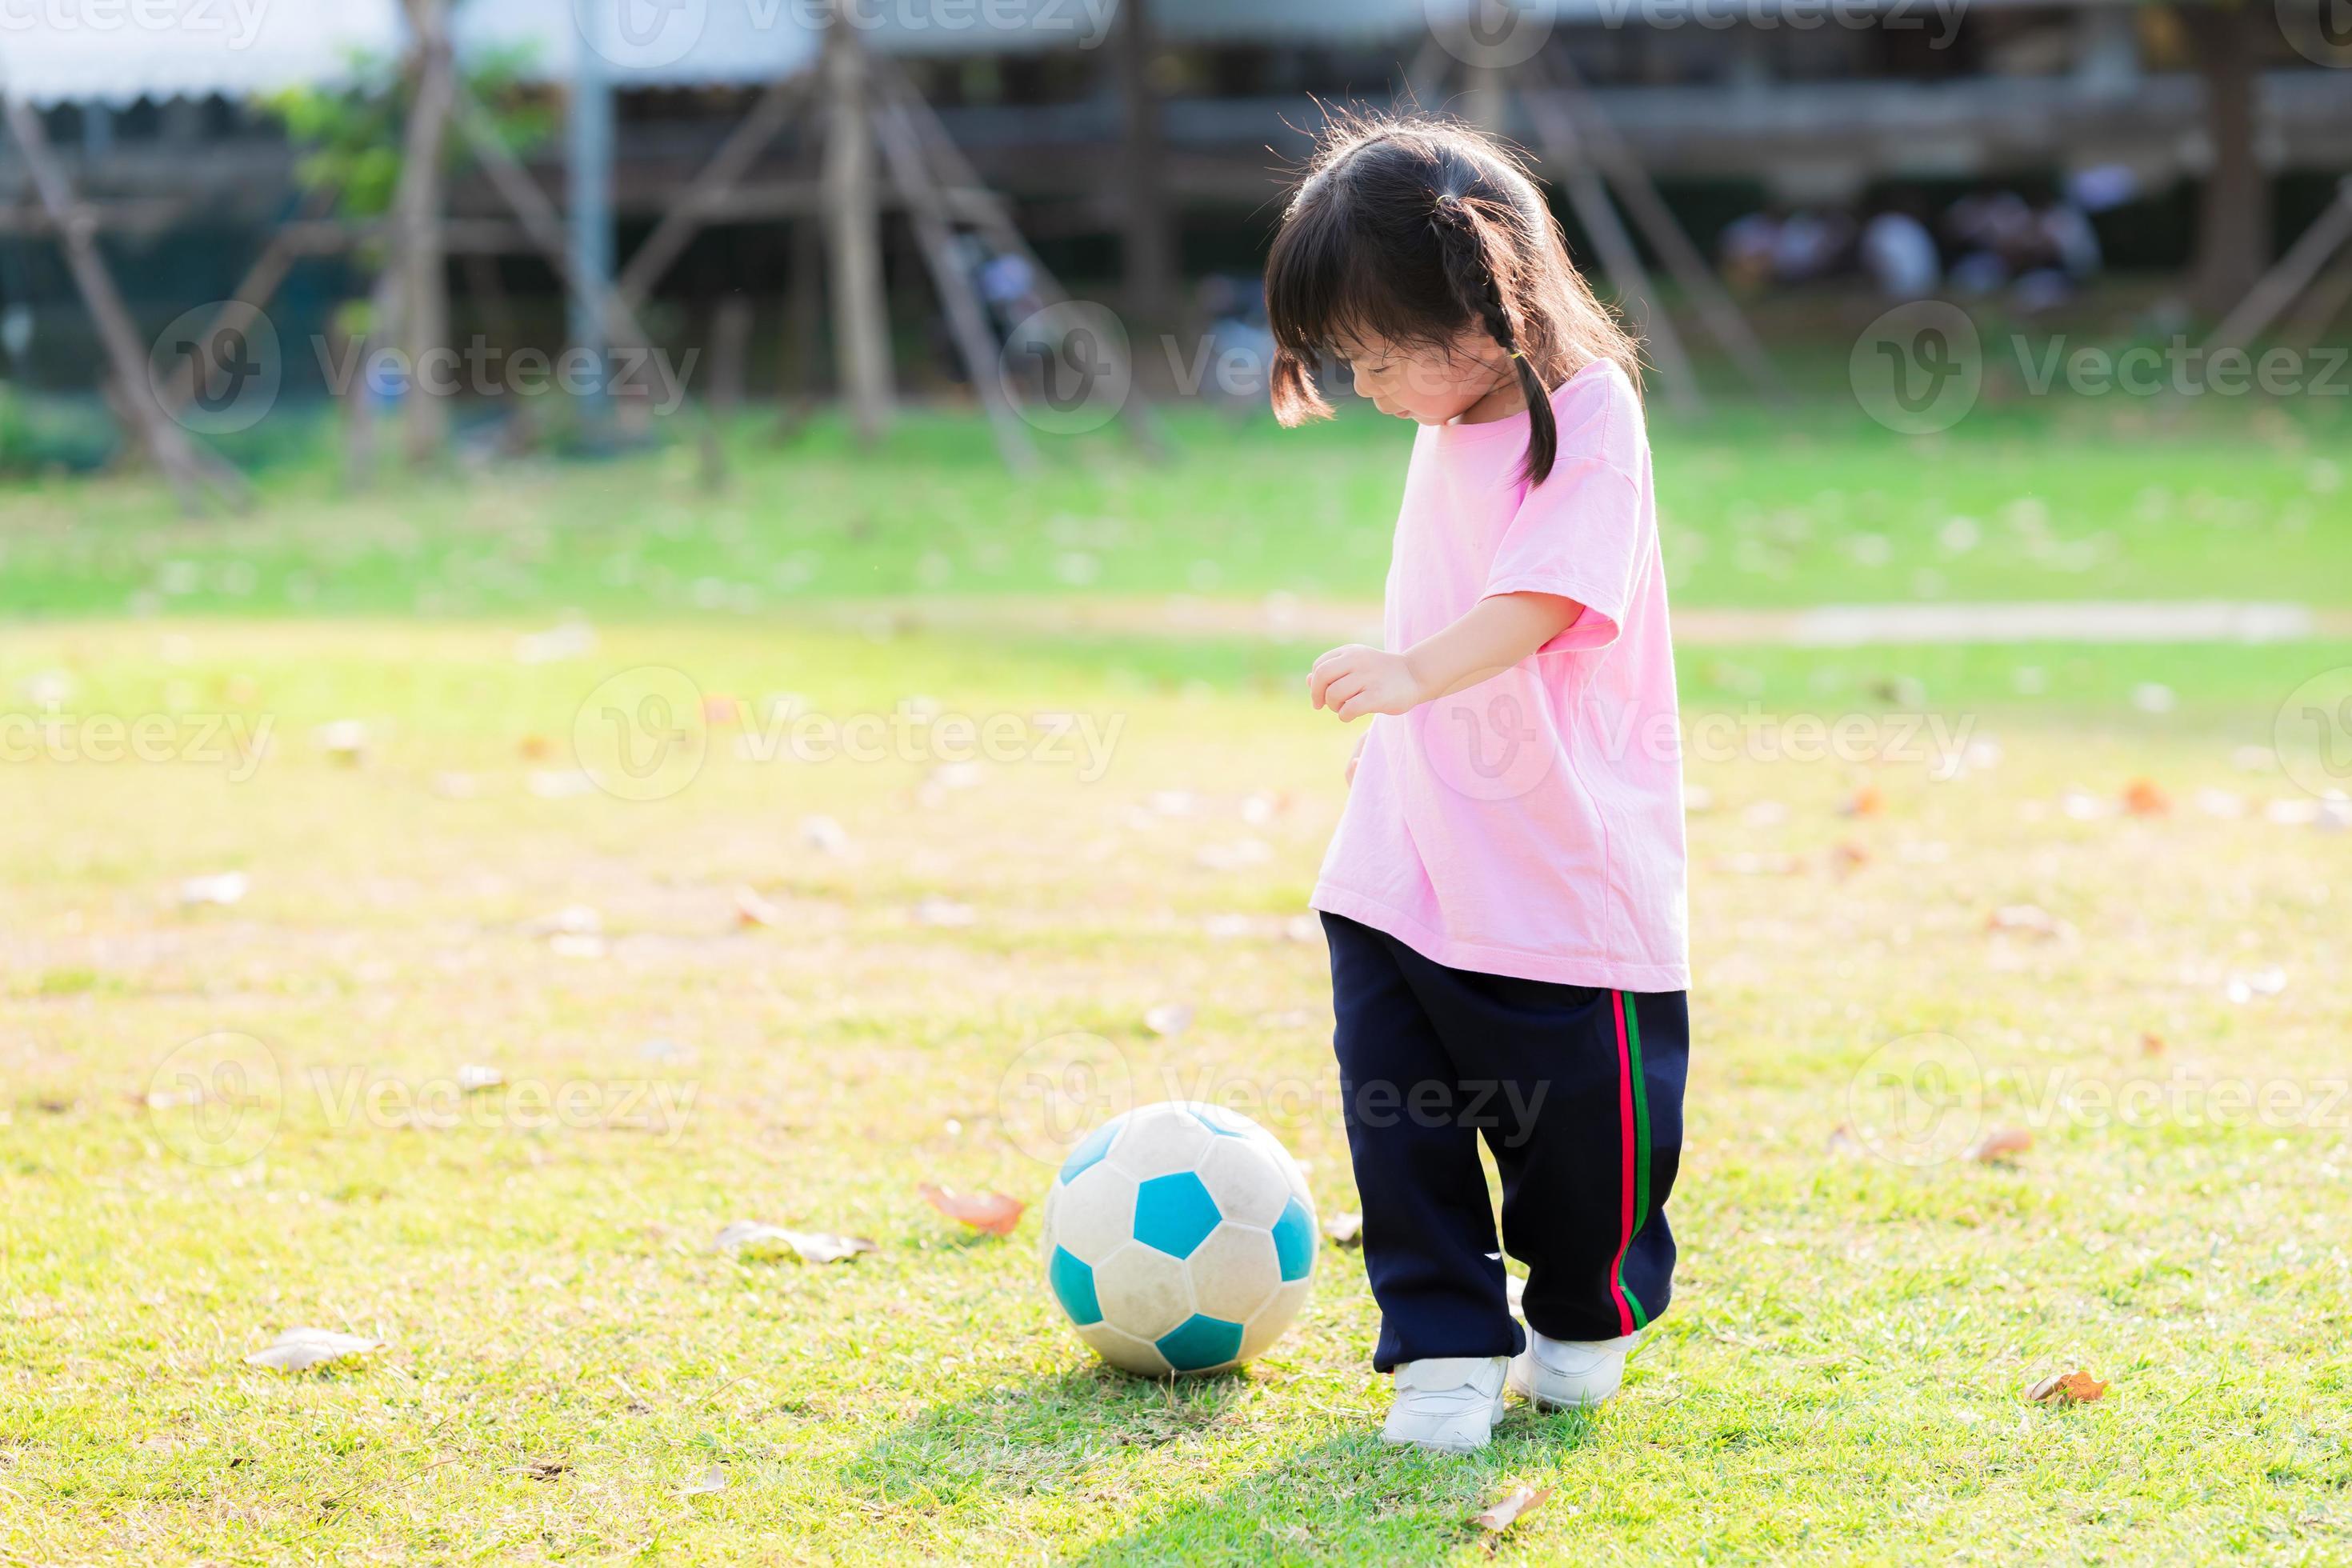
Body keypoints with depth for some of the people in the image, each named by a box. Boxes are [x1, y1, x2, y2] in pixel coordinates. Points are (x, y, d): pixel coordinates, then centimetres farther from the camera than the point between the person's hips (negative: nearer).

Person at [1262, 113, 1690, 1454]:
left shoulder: (1584, 416, -16)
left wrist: (1418, 672, -45)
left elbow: (1546, 596, -31)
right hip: (1406, 864, 7)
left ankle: (1587, 1318, 31)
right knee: (1397, 1105, -1)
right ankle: (1447, 1347, 9)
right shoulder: (1452, 417, 9)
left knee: (1580, 1110, 7)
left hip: (1566, 874, -7)